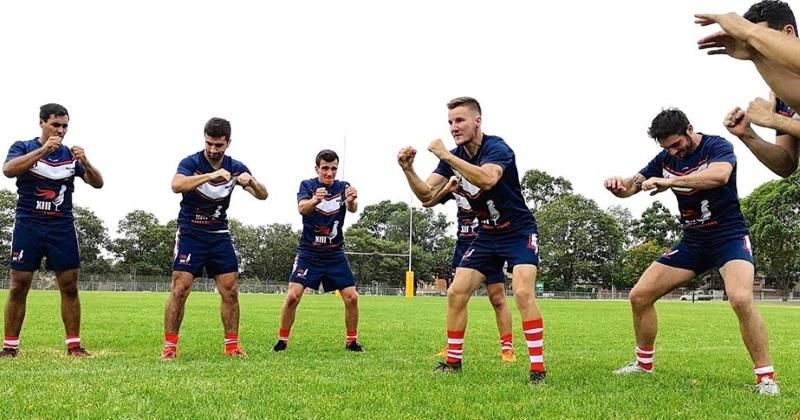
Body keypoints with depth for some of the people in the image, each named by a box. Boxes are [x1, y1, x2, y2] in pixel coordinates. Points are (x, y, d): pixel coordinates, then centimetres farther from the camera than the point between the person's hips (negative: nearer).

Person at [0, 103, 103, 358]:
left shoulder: (70, 154, 9)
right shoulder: (23, 147, 3)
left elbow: (98, 183, 2)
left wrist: (85, 162, -18)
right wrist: (43, 149, -26)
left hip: (62, 228, 2)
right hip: (28, 225, -2)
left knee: (70, 286, -1)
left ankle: (73, 345, 6)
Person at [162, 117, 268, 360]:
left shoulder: (235, 168, 0)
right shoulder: (191, 163, -11)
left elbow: (262, 196, -4)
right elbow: (176, 186, -31)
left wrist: (251, 182, -27)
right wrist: (211, 175, -41)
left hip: (219, 235, 4)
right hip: (190, 233, -4)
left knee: (230, 290, -1)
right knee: (180, 288, -12)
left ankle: (232, 346, 10)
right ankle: (169, 347, -5)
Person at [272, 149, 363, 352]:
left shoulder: (343, 187, -2)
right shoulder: (307, 185, -7)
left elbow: (352, 208, -23)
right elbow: (302, 208, -27)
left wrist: (352, 201, -48)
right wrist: (315, 200, -50)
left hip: (335, 254, 2)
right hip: (309, 253, -2)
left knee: (351, 297, -6)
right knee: (292, 296, -15)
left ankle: (351, 341, 12)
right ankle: (282, 340, 2)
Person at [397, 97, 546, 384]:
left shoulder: (496, 148, -22)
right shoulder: (453, 157, -2)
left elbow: (487, 179, -44)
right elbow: (426, 195, -8)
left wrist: (446, 155, -43)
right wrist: (408, 170, -25)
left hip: (519, 233, -7)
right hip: (487, 236, 7)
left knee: (523, 292, -25)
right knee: (456, 293, 0)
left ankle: (538, 368, -18)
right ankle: (453, 361, 14)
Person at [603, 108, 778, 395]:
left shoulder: (717, 146, -15)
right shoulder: (665, 158, 2)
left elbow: (719, 175, -37)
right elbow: (631, 186, 3)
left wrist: (669, 181, -42)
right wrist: (617, 186, -22)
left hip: (729, 237, -6)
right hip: (692, 241, 6)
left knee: (741, 299, -31)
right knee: (639, 296, 1)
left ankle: (766, 377, -16)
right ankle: (644, 364, 20)